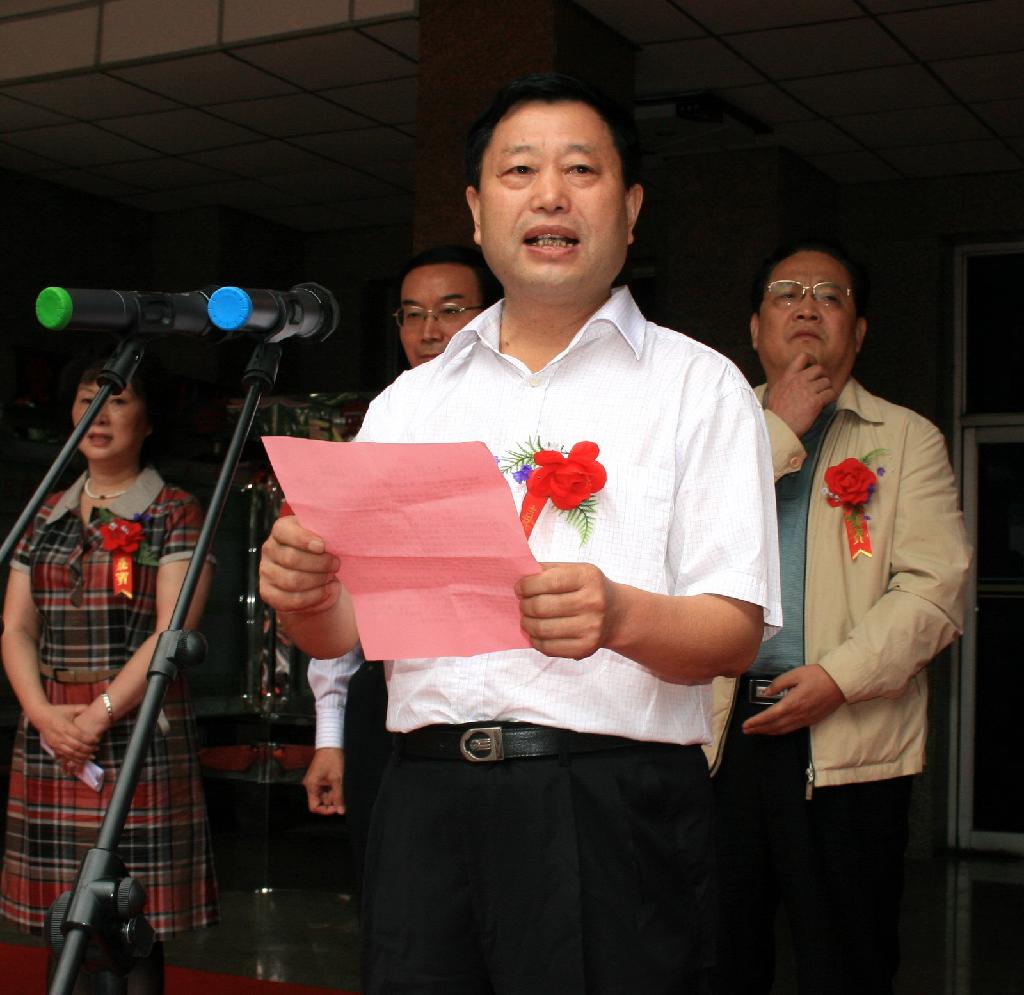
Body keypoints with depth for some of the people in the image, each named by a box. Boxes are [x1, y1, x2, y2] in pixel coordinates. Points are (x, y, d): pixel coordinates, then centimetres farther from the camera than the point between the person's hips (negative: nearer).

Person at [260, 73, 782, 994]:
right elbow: (344, 626, 12)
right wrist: (303, 594, -11)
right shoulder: (411, 402, 15)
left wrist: (621, 617, -26)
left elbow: (734, 636, -6)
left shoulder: (697, 386, 3)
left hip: (613, 805, -3)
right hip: (425, 803, 3)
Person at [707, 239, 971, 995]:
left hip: (849, 742, -1)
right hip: (721, 732, 1)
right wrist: (780, 430, -6)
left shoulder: (907, 438, 9)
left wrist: (841, 675, -15)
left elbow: (934, 588, -2)